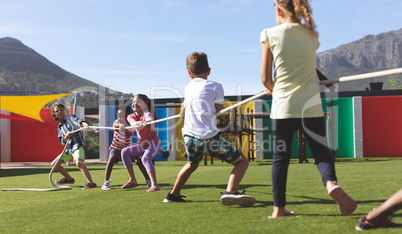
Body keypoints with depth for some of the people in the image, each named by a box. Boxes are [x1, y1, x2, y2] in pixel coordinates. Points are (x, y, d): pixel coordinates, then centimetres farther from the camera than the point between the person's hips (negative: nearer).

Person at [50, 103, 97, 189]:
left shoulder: (70, 118, 3)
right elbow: (62, 141, 12)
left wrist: (84, 124, -42)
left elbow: (78, 121, -19)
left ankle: (91, 183, -38)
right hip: (68, 148, 8)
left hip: (77, 145, -8)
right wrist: (66, 136, -12)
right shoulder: (59, 127, 19)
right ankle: (69, 179, 30)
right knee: (54, 164, 13)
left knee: (78, 162, -34)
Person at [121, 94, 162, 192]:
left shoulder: (147, 113, -15)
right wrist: (138, 123, -50)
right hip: (142, 145, 7)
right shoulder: (131, 117, 0)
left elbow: (149, 118, -42)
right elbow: (132, 122, -25)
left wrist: (147, 122, -67)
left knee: (145, 158, -32)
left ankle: (155, 185, -47)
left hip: (154, 144, -7)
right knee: (125, 152, 2)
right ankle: (133, 181, 7)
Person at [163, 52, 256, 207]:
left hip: (189, 137, 6)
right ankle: (230, 191, -22)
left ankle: (173, 194, 42)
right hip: (209, 137, -6)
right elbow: (219, 111, 8)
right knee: (242, 161, 2)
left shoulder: (187, 88, 19)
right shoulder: (215, 86, 3)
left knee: (192, 164, 36)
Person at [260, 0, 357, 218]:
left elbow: (266, 78, 0)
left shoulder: (270, 34, -2)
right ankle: (331, 183, -23)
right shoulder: (312, 35, 8)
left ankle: (278, 208, 12)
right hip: (311, 105, 2)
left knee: (281, 156, 7)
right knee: (321, 151, 7)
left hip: (283, 106, -1)